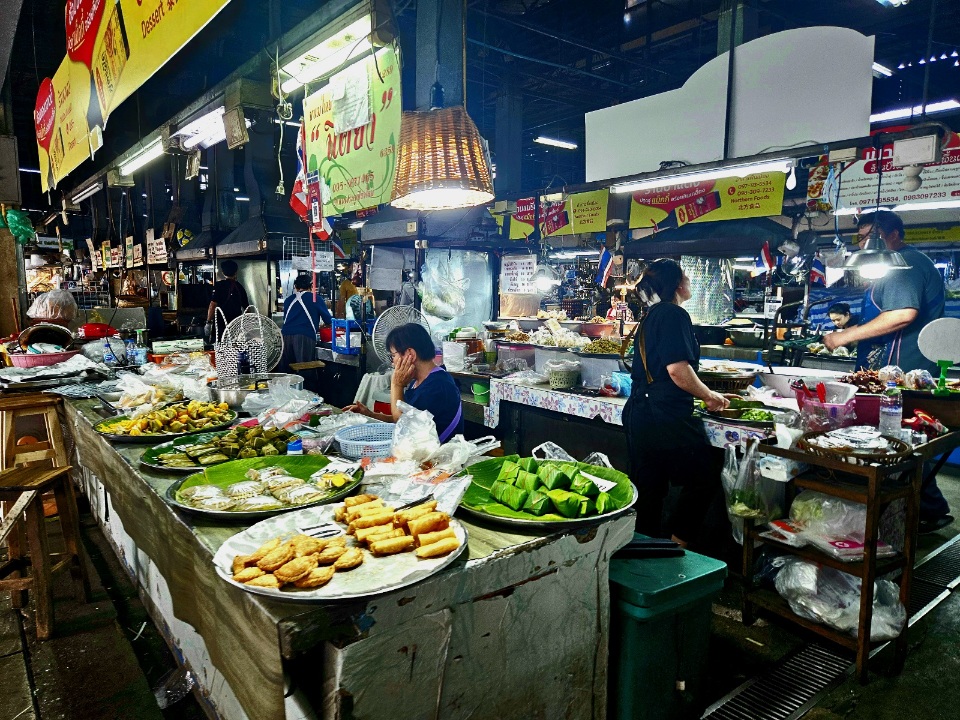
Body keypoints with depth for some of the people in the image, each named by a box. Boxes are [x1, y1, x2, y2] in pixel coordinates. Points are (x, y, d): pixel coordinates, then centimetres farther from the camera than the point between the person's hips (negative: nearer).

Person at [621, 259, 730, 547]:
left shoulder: (651, 316, 17)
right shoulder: (674, 315, -11)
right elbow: (677, 369, -21)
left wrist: (702, 394, 23)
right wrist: (708, 395, -5)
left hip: (639, 412, 10)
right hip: (667, 416, -9)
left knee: (648, 488, 15)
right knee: (703, 480, 5)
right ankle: (677, 543, 6)